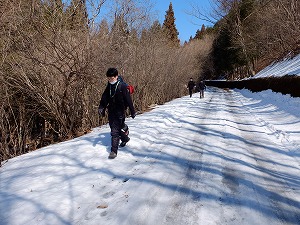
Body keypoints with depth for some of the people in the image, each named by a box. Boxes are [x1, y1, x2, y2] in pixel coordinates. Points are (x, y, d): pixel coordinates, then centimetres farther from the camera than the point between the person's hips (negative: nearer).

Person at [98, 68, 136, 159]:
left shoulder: (122, 86, -12)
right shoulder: (109, 86, 7)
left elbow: (128, 99, -10)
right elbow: (104, 98, 10)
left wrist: (132, 112, -7)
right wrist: (101, 107, -4)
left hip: (119, 111, -7)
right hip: (111, 111, 7)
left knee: (115, 130, -10)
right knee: (113, 127, 18)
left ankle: (114, 151, -4)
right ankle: (125, 138, 44)